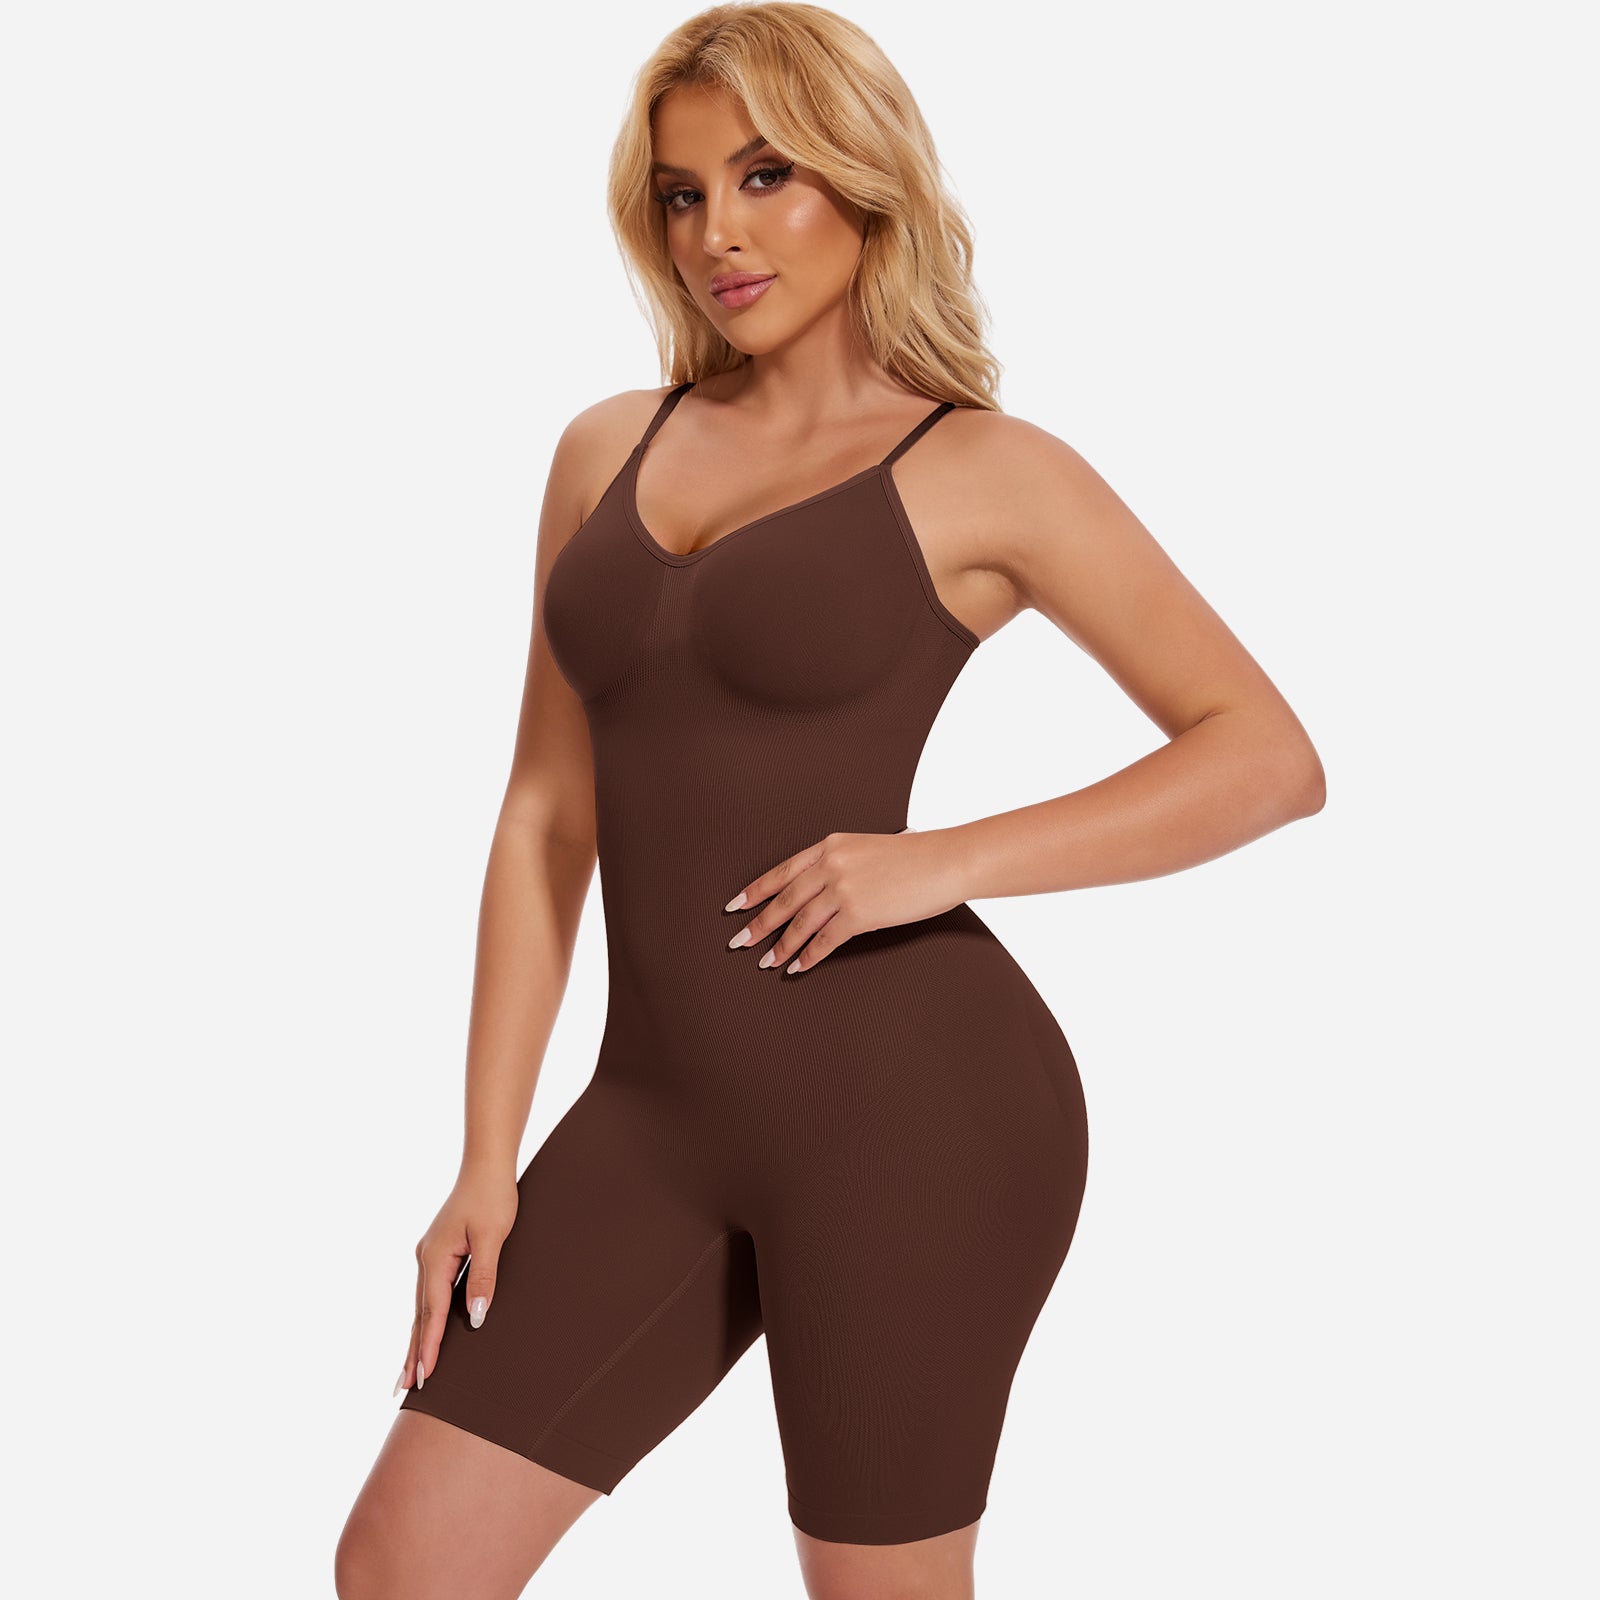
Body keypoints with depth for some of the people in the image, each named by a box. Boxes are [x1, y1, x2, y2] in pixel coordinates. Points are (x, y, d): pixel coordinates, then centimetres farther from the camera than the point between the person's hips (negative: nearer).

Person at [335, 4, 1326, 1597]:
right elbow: (546, 819, 12)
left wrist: (944, 864, -15)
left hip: (911, 1105, -5)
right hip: (665, 1113, 6)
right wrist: (489, 1160, 6)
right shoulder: (609, 452, 12)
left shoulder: (985, 471, -1)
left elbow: (1272, 757, -4)